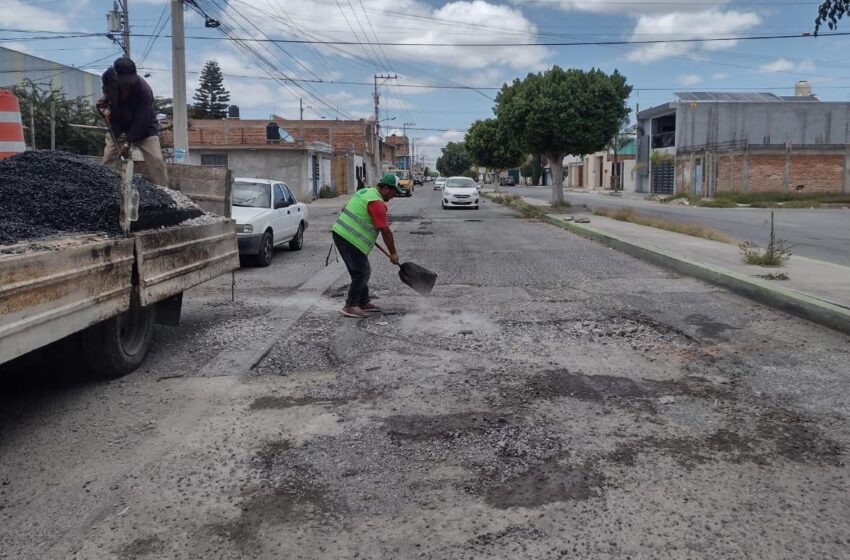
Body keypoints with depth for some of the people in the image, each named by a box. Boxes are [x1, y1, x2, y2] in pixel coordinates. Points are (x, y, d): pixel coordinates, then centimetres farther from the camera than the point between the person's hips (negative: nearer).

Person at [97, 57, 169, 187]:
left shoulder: (144, 91, -34)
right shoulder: (109, 75, -19)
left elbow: (140, 121, -30)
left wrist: (128, 142, -34)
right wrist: (105, 98, -10)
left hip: (144, 127, -4)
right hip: (117, 123, 4)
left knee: (156, 160, -15)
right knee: (108, 160, -3)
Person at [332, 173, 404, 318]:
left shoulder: (365, 192, 16)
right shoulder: (377, 203, -15)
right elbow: (385, 231, -15)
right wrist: (393, 253, -7)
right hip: (350, 240, -10)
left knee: (362, 272, 16)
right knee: (362, 273, -4)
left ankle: (364, 303, 24)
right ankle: (350, 307, 1)